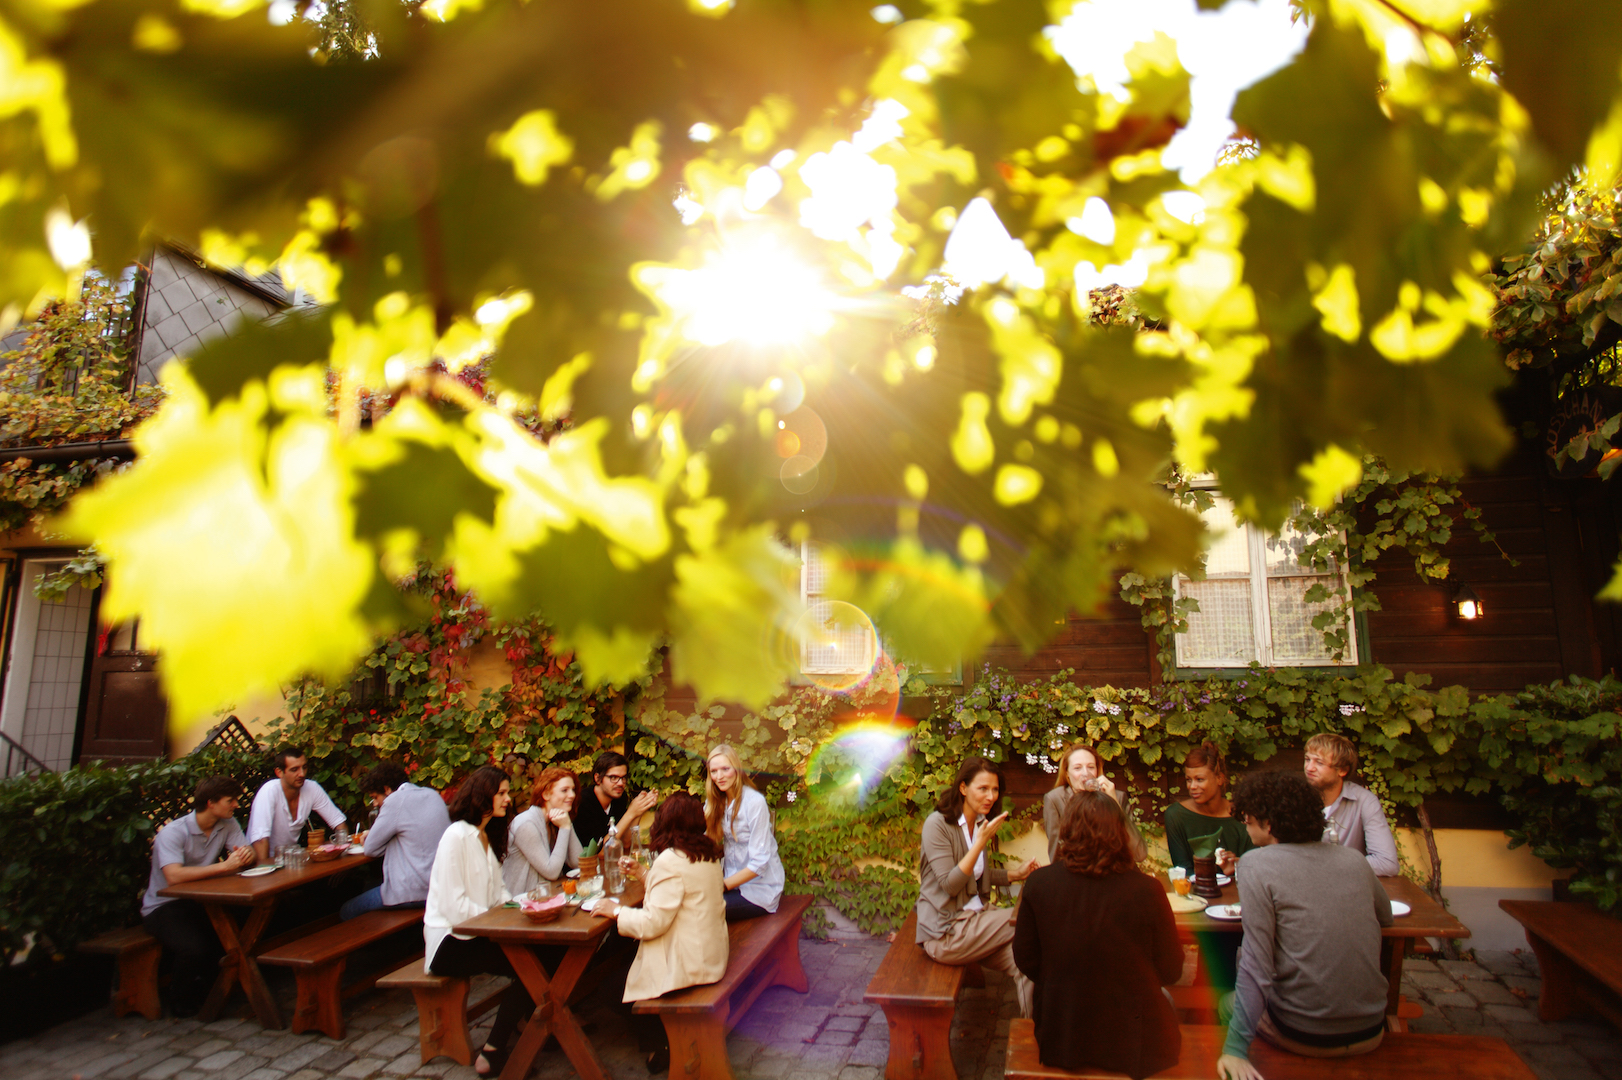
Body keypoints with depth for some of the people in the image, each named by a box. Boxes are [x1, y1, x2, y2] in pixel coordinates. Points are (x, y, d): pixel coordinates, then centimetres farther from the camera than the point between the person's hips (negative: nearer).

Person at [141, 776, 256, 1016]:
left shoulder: (228, 824, 0)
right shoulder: (173, 833, -20)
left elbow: (247, 854, -7)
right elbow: (174, 876, -34)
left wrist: (247, 854, -32)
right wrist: (224, 866, -36)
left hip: (199, 902, 5)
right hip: (163, 907, -5)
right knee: (194, 947, -30)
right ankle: (183, 1003, 1)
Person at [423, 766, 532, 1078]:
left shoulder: (485, 836, 14)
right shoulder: (456, 836, -15)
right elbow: (453, 905, -20)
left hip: (475, 933, 8)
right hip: (449, 943, -8)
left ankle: (510, 1021, 5)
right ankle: (492, 1053, -9)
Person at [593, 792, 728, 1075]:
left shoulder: (670, 861, -22)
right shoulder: (708, 855, 4)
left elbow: (654, 922, -22)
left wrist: (616, 910, -9)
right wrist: (645, 875, 19)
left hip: (685, 963, -9)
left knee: (617, 987, 9)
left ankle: (659, 1048, 24)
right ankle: (662, 1041, 28)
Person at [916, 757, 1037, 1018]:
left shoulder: (981, 822, 11)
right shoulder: (937, 824, -14)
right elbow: (949, 884, -18)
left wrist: (1015, 874, 5)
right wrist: (980, 842, -23)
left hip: (971, 920, 7)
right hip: (945, 933, -7)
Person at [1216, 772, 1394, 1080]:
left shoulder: (1257, 864, -15)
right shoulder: (1354, 859, 0)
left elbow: (1256, 965, -19)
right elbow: (1385, 916, 21)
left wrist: (1236, 1048, -16)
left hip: (1305, 1036, -5)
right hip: (1370, 1034, 5)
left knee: (1227, 1001, 22)